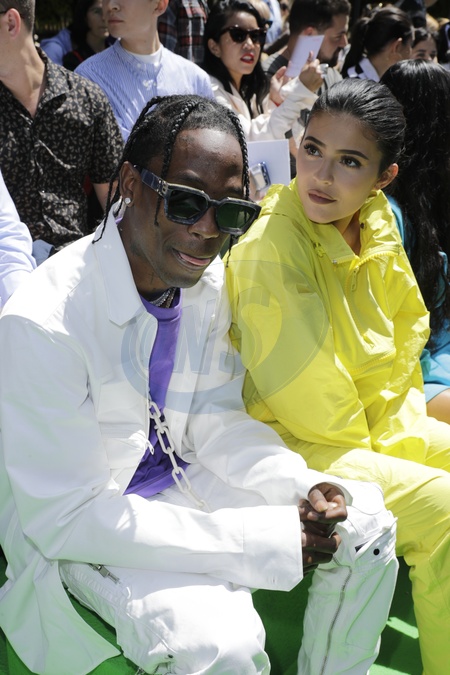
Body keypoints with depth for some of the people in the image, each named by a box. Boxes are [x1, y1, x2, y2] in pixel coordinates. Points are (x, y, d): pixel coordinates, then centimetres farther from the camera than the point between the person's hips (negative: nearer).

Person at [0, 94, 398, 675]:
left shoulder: (208, 280, -5)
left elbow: (216, 421, 5)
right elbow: (65, 516, -27)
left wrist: (304, 490, -16)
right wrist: (266, 541, -29)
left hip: (185, 476, 7)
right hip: (73, 525, -7)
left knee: (365, 524, 1)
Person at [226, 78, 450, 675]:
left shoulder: (379, 224, 1)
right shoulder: (270, 246, -22)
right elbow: (299, 387, -20)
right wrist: (367, 452, -9)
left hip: (378, 429, 8)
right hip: (291, 445, -8)